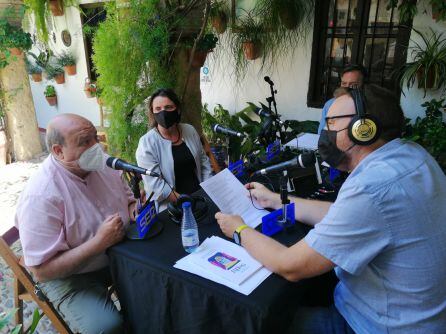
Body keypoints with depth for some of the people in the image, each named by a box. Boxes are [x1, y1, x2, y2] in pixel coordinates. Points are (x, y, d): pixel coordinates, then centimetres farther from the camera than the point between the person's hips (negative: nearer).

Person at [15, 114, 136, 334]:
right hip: (69, 275, -6)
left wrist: (134, 209, -13)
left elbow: (127, 198, 11)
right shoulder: (40, 196, -27)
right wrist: (99, 242, -32)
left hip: (117, 254, 7)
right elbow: (41, 271, -25)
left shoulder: (102, 165, -6)